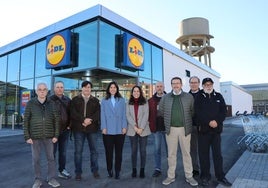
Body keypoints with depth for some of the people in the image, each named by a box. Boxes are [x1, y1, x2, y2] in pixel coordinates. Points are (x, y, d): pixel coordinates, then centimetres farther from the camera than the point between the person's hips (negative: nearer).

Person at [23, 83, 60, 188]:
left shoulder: (51, 104, 0)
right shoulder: (30, 103, -2)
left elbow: (56, 120, 2)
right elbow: (26, 121, -1)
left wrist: (56, 135, -3)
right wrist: (27, 137, -6)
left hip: (49, 136, 1)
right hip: (35, 136, -1)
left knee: (51, 158, 7)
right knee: (36, 159, 8)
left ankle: (51, 178, 20)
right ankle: (38, 180, 23)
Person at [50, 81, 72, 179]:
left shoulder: (68, 100, 8)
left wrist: (69, 125, 3)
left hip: (65, 130, 4)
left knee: (63, 152, 13)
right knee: (52, 152, 5)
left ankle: (62, 170, 26)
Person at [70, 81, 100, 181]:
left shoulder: (96, 100, 10)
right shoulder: (75, 99, 7)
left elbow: (98, 113, 0)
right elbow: (73, 113, -5)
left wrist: (90, 120, -16)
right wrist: (83, 119, -17)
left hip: (92, 128, 1)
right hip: (78, 128, -1)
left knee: (94, 150, 9)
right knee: (78, 151, 4)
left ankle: (95, 170, 23)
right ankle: (78, 172, 16)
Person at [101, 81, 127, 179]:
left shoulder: (122, 100, 7)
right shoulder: (104, 101, 6)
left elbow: (124, 114, 4)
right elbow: (103, 115, 2)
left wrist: (124, 127, -3)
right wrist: (103, 127, -5)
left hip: (119, 130, 0)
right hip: (108, 130, 0)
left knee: (118, 152, 6)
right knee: (109, 151, 7)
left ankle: (117, 171, 17)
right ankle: (109, 170, 22)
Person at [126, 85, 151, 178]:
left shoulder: (145, 102, 5)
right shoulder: (129, 103, 8)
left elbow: (146, 115, -4)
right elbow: (128, 116, -1)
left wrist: (141, 128, -13)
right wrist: (135, 127, -13)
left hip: (143, 130, -1)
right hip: (132, 130, 1)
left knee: (143, 150, 3)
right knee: (134, 150, 6)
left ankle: (142, 170, 14)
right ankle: (134, 169, 16)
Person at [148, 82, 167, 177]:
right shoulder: (150, 101, 5)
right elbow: (148, 114, 5)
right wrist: (151, 123, -5)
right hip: (156, 128, 2)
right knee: (157, 149, 9)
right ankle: (157, 169, 21)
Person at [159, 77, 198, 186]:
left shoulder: (189, 97, 1)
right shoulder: (165, 97, 3)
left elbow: (193, 111, 5)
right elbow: (161, 112, 10)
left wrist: (186, 120, 4)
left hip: (185, 129, -1)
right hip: (171, 129, 1)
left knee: (186, 153, 8)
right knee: (171, 153, 9)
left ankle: (189, 176, 22)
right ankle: (171, 176, 22)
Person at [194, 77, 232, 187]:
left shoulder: (218, 96, 10)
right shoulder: (199, 97, 1)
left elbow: (223, 111, 4)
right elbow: (198, 112, -9)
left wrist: (217, 121, -11)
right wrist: (209, 122, -18)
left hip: (216, 129, 3)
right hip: (203, 129, -2)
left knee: (217, 153, 8)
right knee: (204, 153, 5)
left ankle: (220, 177, 19)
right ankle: (205, 176, 17)